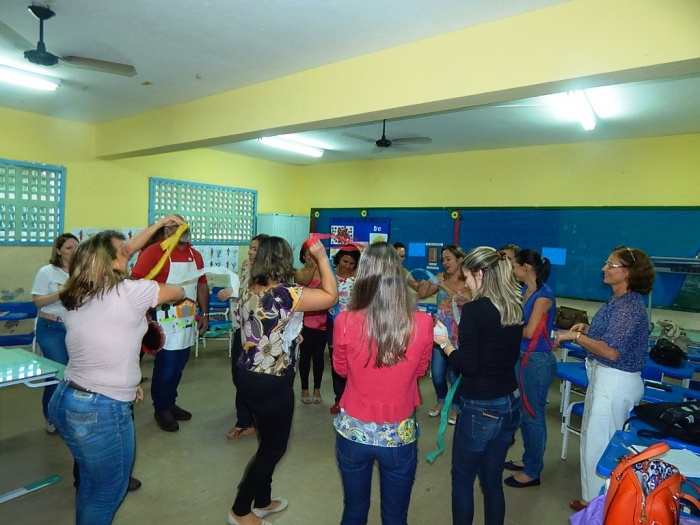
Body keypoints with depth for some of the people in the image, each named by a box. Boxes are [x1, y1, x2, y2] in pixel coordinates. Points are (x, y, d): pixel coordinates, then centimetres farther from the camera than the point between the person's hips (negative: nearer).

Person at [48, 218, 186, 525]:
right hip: (102, 411, -8)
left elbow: (117, 254, 14)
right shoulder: (129, 292, -19)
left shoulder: (75, 298, 4)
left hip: (65, 400, 8)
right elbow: (178, 292, -2)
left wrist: (158, 225, 19)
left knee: (90, 481, 27)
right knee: (109, 490, 15)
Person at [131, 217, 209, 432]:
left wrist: (204, 313, 11)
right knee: (166, 368, 3)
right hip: (166, 324, -6)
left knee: (178, 367, 16)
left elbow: (202, 285, 16)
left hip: (188, 322, 6)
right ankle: (161, 409, 22)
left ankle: (170, 403, 33)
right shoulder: (154, 251, -12)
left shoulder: (195, 255, 9)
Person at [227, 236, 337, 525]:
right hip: (272, 384, -8)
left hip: (249, 377, 8)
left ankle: (262, 502, 41)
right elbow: (331, 296, -18)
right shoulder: (285, 295, -25)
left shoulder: (249, 291, 0)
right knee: (273, 447, 13)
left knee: (268, 442, 25)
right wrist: (322, 257, -11)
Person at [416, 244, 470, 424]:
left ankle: (455, 407, 28)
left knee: (455, 375, 5)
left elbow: (463, 301, -23)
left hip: (458, 336, -4)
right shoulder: (441, 279, 4)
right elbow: (421, 294, 2)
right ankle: (441, 401, 37)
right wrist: (429, 280, -15)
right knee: (437, 374, 11)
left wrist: (444, 286, -23)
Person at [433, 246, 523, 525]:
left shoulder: (474, 309, -19)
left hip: (480, 408, -7)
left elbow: (467, 366, -19)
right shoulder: (514, 308, 3)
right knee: (492, 479, 20)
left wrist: (445, 344, -5)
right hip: (510, 404, 7)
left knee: (462, 479, 13)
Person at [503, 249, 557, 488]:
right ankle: (528, 460, 36)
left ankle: (533, 472, 20)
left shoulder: (544, 294, -19)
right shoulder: (524, 290, 6)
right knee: (523, 412, 19)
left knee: (533, 415, 4)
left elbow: (529, 331, -20)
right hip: (522, 357, 8)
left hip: (538, 360, -8)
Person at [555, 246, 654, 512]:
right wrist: (588, 328, 5)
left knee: (599, 443, 5)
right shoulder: (618, 300, 8)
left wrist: (575, 336, -20)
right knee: (592, 438, 22)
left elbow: (612, 351, -27)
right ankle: (593, 497, 41)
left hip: (615, 382, -10)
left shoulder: (629, 306, -22)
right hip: (605, 378, 10)